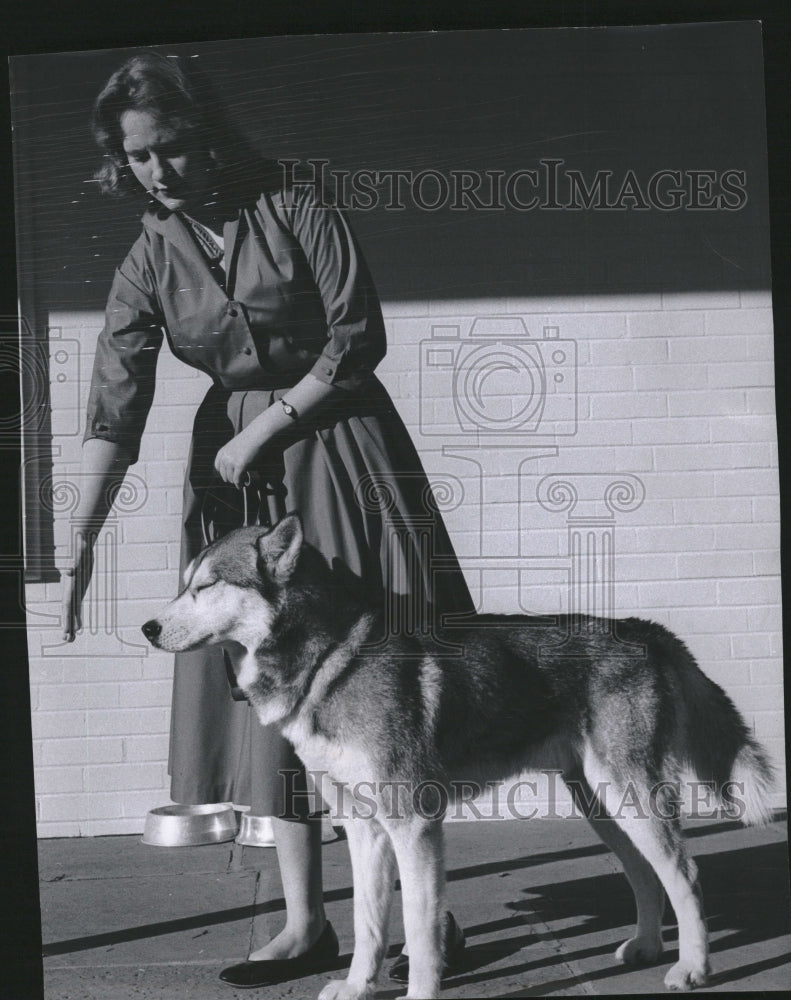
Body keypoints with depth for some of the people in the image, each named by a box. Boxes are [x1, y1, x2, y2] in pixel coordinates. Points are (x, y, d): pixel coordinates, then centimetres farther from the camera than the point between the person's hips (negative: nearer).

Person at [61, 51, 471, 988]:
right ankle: (305, 921, 10)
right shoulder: (148, 265, 0)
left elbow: (357, 339, -8)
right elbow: (114, 406, -8)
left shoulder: (294, 209, -7)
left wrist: (264, 430, -12)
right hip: (235, 472, 3)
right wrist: (81, 540, -17)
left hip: (336, 445, -3)